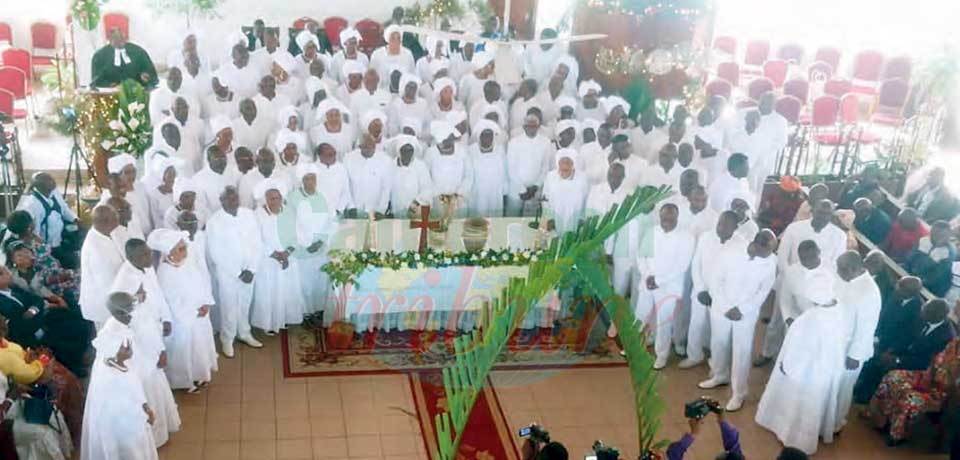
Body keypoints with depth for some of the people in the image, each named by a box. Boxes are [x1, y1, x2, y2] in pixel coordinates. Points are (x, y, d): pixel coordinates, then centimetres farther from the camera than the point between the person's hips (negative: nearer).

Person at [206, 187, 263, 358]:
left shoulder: (249, 215, -5)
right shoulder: (214, 222, -16)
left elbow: (256, 243, -1)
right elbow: (216, 254, -15)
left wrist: (251, 269, -10)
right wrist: (238, 273, -14)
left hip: (248, 270, 4)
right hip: (226, 273, -3)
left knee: (245, 305, 18)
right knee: (229, 307, 8)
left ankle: (245, 333, 39)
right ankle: (227, 340, 28)